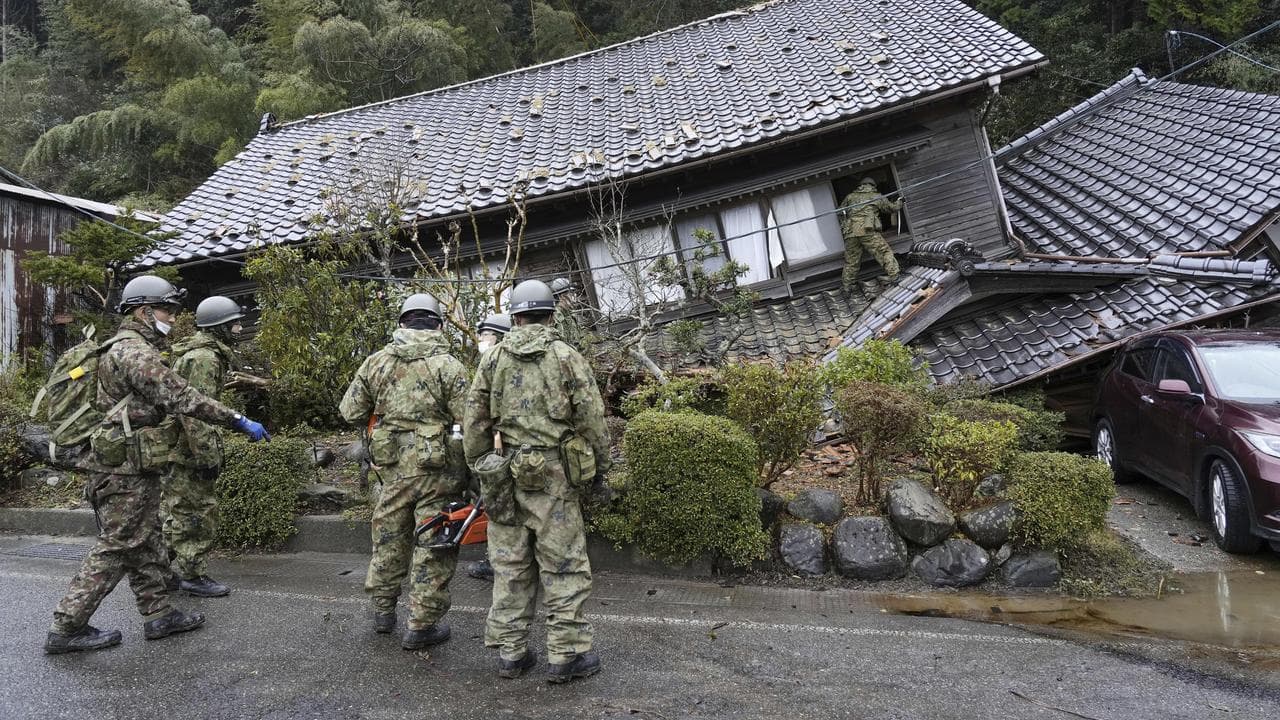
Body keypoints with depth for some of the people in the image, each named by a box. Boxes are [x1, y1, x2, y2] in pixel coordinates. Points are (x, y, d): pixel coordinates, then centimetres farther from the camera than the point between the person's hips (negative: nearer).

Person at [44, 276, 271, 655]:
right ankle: (67, 628, 4)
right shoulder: (134, 351, -18)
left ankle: (158, 615, 22)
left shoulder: (136, 349, 16)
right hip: (126, 467, -11)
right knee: (115, 547, -3)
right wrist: (238, 420, -26)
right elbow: (180, 396, -26)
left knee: (146, 544, 14)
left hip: (135, 467, 11)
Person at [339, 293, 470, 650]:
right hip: (435, 468, -5)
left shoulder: (376, 361, 3)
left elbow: (350, 411, 7)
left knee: (389, 536, 20)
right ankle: (421, 626, 10)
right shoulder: (447, 365, -10)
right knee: (433, 545, 4)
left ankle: (383, 610, 34)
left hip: (391, 466, 5)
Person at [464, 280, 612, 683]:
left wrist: (479, 468, 16)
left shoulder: (493, 360, 6)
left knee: (510, 564, 10)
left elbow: (474, 422, 6)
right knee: (563, 565, 3)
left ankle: (510, 652, 17)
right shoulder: (567, 358, -3)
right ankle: (566, 654, 7)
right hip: (553, 475, -3)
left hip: (505, 477, 3)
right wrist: (599, 467, 8)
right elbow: (591, 419, -3)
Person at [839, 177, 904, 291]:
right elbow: (892, 207, 27)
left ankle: (847, 287, 14)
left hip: (850, 233, 3)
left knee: (851, 261, 11)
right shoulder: (877, 197, 16)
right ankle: (894, 276, -8)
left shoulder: (850, 197, 21)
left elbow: (841, 213, 26)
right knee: (885, 252, 3)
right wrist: (899, 202, 47)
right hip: (868, 230, -3)